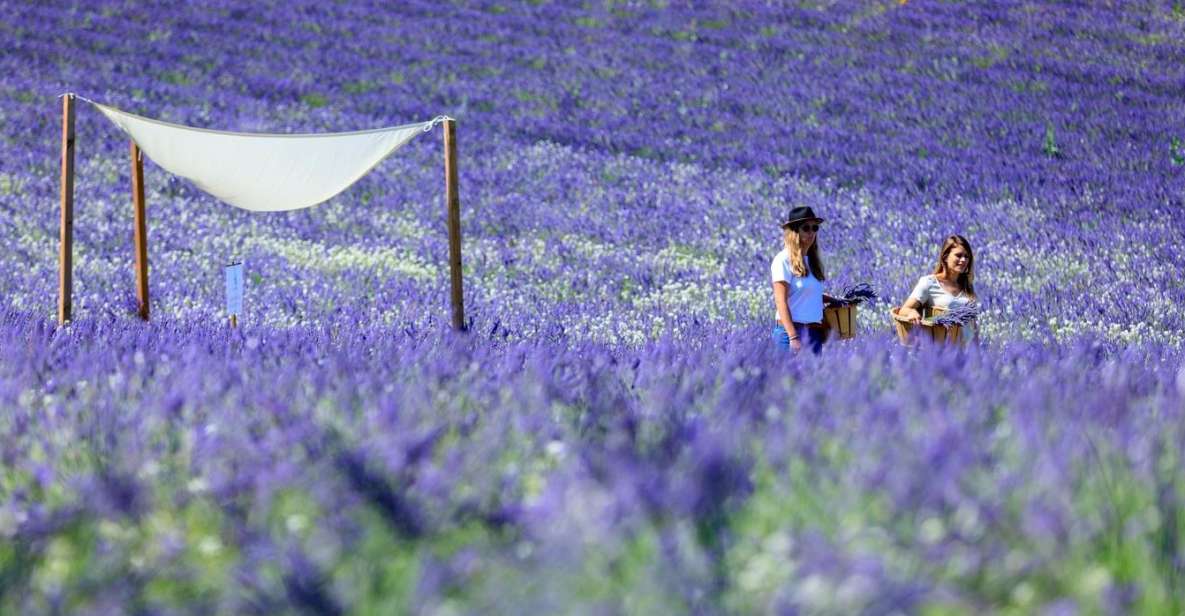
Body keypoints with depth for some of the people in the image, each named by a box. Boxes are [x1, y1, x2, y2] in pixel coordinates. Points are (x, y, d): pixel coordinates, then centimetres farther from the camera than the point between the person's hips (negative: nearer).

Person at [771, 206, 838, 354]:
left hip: (815, 334, 7)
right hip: (792, 331, -7)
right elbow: (781, 302, -11)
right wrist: (793, 338, -19)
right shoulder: (784, 260, -5)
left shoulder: (810, 260, 15)